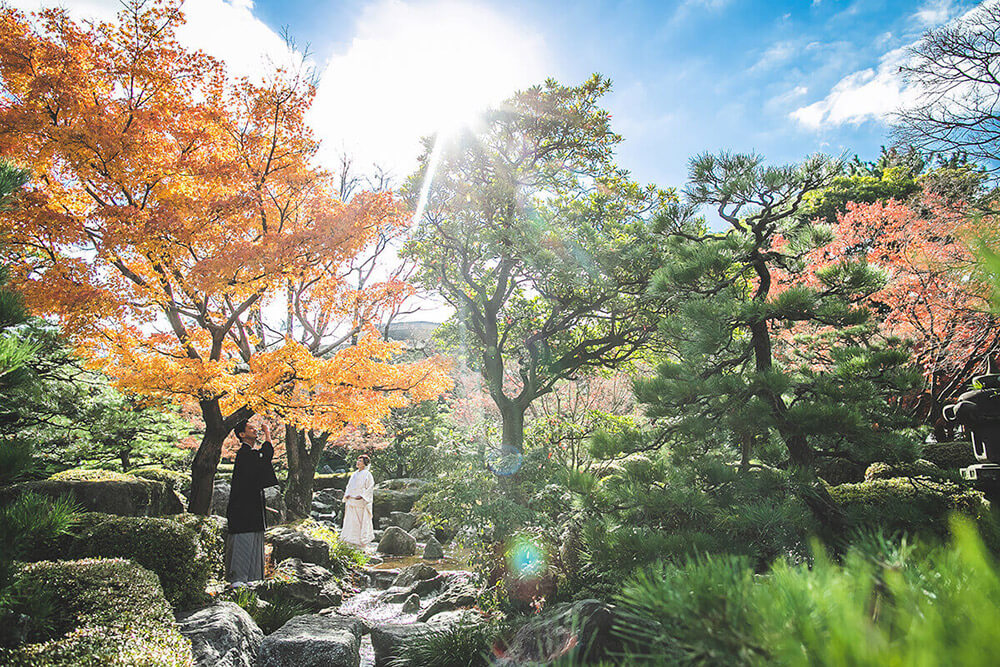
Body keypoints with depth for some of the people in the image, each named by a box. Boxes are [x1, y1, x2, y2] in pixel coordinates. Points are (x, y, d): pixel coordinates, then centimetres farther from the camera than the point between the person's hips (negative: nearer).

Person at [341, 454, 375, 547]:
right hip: (351, 501, 6)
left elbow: (370, 488, -9)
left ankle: (362, 541, 5)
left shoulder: (367, 474, -5)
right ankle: (352, 540, 12)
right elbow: (349, 486, 20)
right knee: (351, 521, 6)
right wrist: (347, 494, 2)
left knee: (362, 521, -2)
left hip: (361, 502, -6)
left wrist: (362, 496, -18)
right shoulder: (354, 474, 15)